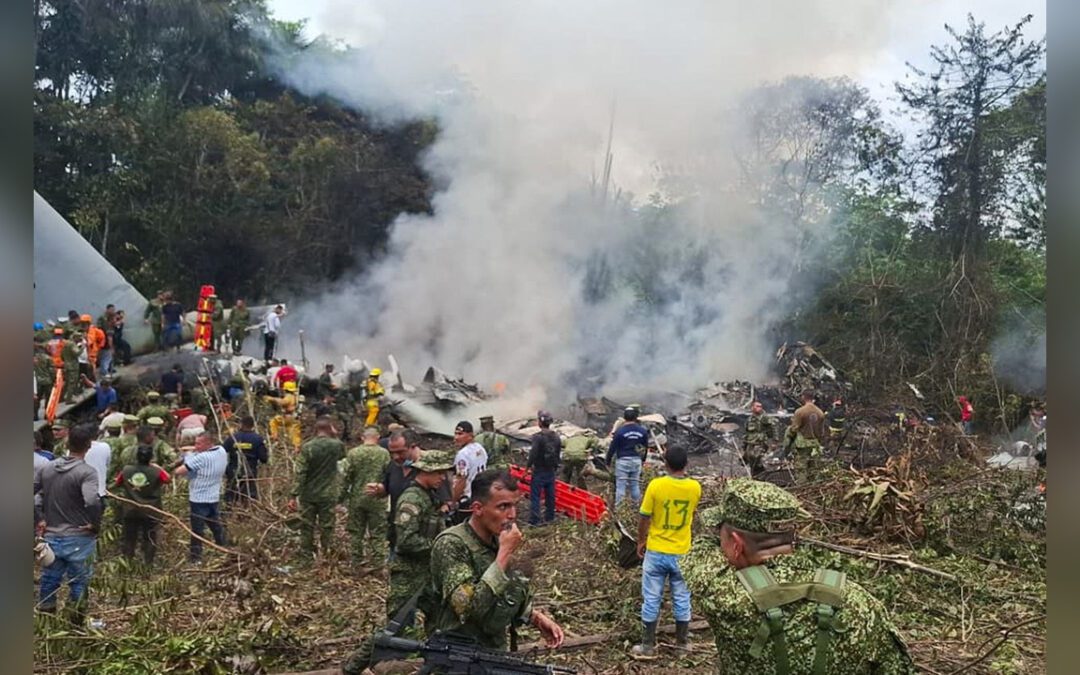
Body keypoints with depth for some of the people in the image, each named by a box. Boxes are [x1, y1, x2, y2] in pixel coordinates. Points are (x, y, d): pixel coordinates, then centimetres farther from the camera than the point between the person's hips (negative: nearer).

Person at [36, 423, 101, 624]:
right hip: (79, 539, -5)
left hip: (51, 536, 5)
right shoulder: (87, 472, -17)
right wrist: (96, 525, -15)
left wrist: (40, 520, 17)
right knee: (78, 585, 8)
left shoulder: (47, 468, 3)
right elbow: (92, 502, -31)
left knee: (48, 583, 15)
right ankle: (76, 627, 15)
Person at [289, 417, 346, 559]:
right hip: (328, 495, 0)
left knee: (307, 526, 11)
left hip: (308, 495, 0)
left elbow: (300, 473, -12)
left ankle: (306, 555, 18)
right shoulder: (336, 445, -7)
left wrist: (294, 496, -8)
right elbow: (342, 455, 18)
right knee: (326, 527, 8)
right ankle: (325, 555, 11)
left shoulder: (307, 447, -10)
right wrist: (335, 436, 10)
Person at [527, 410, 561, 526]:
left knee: (535, 496, 0)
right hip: (551, 471, 6)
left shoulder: (538, 437, -19)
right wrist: (555, 467, 16)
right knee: (550, 495, 15)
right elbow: (558, 454, 7)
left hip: (539, 471, -6)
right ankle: (549, 517, 25)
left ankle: (534, 521, -1)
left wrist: (528, 466, -10)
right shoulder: (556, 437, 3)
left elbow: (533, 454, -21)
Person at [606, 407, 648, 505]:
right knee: (635, 485, 14)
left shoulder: (620, 431, -11)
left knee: (621, 485, 1)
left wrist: (608, 461, 4)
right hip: (637, 460, 4)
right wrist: (643, 460, 25)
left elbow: (612, 447, -7)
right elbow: (645, 447, 12)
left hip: (623, 460, -4)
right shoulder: (642, 431, 3)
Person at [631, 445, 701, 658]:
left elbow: (644, 519, -10)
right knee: (681, 598, 16)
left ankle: (648, 645, 14)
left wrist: (640, 542, 6)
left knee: (652, 599, 7)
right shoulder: (695, 487, -8)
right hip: (682, 553, 3)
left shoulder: (656, 485, -17)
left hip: (656, 551, -2)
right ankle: (682, 640, 28)